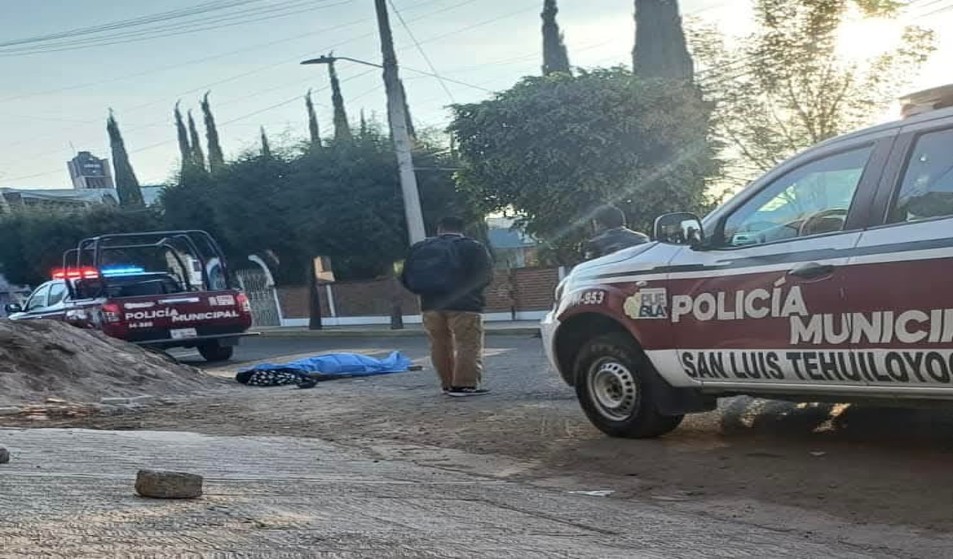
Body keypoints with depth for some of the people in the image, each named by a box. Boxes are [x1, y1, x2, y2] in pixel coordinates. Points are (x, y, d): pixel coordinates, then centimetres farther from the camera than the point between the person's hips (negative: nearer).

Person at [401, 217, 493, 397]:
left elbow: (406, 277, 9)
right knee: (468, 345, -2)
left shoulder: (420, 248, 10)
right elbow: (486, 276, -2)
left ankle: (448, 384, 15)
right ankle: (465, 384, -10)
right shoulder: (472, 247, -1)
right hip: (464, 304, -4)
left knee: (440, 346, 11)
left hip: (431, 305, 4)